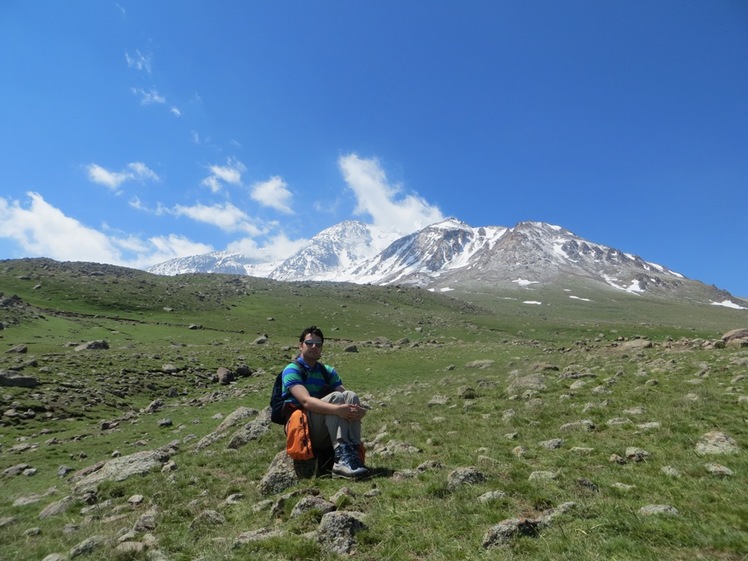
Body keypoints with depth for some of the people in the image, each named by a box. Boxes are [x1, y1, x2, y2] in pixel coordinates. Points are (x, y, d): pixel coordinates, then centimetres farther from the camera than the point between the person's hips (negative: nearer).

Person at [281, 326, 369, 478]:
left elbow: (347, 400, 0)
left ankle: (353, 453, -34)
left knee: (351, 396, -20)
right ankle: (342, 458, -41)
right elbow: (306, 401, -22)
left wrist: (359, 409, -25)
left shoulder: (328, 371, 15)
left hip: (326, 433, 5)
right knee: (335, 397, -28)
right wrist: (337, 409, -38)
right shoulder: (292, 370, -4)